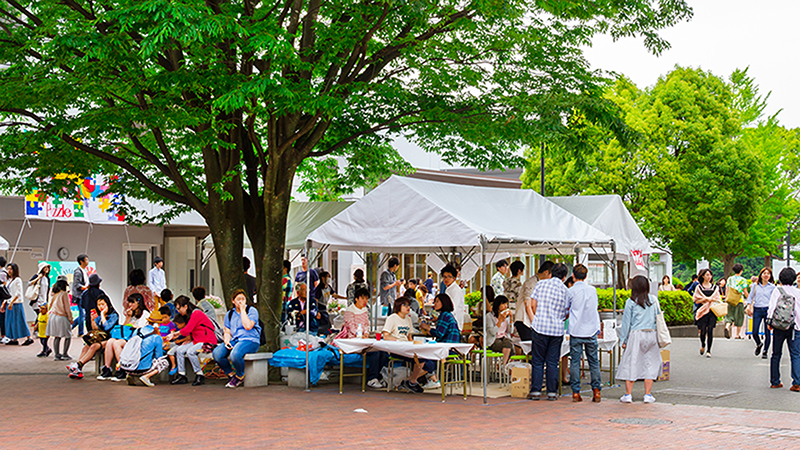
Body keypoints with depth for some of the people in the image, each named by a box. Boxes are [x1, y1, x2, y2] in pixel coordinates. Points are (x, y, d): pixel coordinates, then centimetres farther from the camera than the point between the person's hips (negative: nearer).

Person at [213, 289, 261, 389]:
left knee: (235, 354, -37)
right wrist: (227, 341, -7)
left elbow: (248, 326, -17)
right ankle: (231, 375, 1)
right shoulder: (230, 314, 16)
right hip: (234, 340, 5)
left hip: (250, 341, -5)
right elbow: (227, 331, 15)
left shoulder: (252, 311, 0)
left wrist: (242, 310, -10)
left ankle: (240, 376, -5)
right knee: (216, 353, -23)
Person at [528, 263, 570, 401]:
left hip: (540, 327, -1)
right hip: (557, 329, 1)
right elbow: (568, 313, 8)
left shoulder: (541, 284, 0)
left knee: (538, 360, 6)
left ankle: (535, 390, 4)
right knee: (552, 362, 7)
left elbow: (533, 304, 2)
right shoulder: (565, 290, 3)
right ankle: (552, 392, 8)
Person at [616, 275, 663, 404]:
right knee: (650, 364, 8)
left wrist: (623, 340, 3)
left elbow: (626, 322, -2)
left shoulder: (631, 302, -4)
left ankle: (628, 395, 4)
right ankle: (648, 395, 7)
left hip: (635, 335, -3)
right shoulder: (654, 300, 4)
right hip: (651, 334, 3)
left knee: (630, 364, 3)